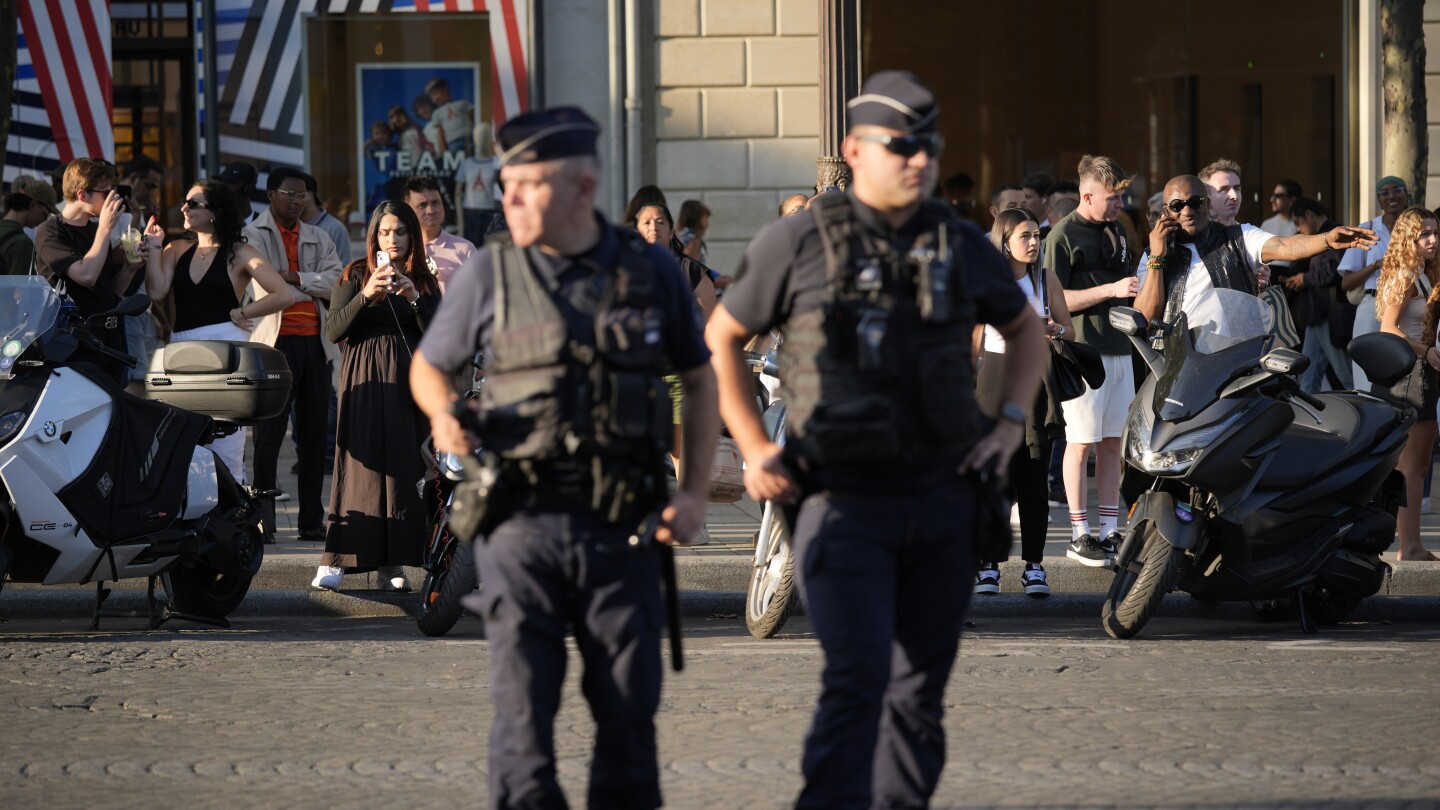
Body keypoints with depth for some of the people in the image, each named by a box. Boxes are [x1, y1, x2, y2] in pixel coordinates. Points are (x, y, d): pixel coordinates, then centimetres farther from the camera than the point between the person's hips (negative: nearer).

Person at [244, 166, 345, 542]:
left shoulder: (318, 239, 17)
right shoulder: (254, 236, 2)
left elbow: (336, 282, 1)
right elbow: (267, 290, -10)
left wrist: (296, 278, -11)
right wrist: (314, 286, -4)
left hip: (315, 341, 5)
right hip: (275, 341, -5)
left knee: (314, 432, 6)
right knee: (269, 433, -6)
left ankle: (312, 519, 11)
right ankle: (262, 517, -4)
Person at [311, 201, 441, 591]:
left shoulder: (424, 281, 11)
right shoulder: (356, 275, 6)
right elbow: (333, 331, -3)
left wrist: (414, 297, -13)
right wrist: (366, 296, -15)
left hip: (407, 383, 2)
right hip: (364, 383, -2)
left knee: (402, 467, -2)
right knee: (358, 466, -10)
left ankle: (391, 563, 1)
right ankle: (334, 560, -13)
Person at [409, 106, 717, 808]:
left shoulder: (651, 271, 5)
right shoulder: (490, 274, 2)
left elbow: (700, 380, 15)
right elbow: (428, 365, 14)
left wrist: (695, 491, 5)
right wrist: (443, 416, -9)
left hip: (620, 530, 1)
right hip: (522, 521, -1)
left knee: (630, 710, 3)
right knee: (523, 707, -5)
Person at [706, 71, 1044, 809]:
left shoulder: (960, 245, 8)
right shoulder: (802, 243, -3)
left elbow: (1025, 328, 25)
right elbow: (721, 338, 7)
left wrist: (1011, 423, 10)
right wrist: (754, 450, -2)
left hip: (942, 497, 5)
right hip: (844, 502, -4)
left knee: (920, 688, 11)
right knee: (857, 679, -16)